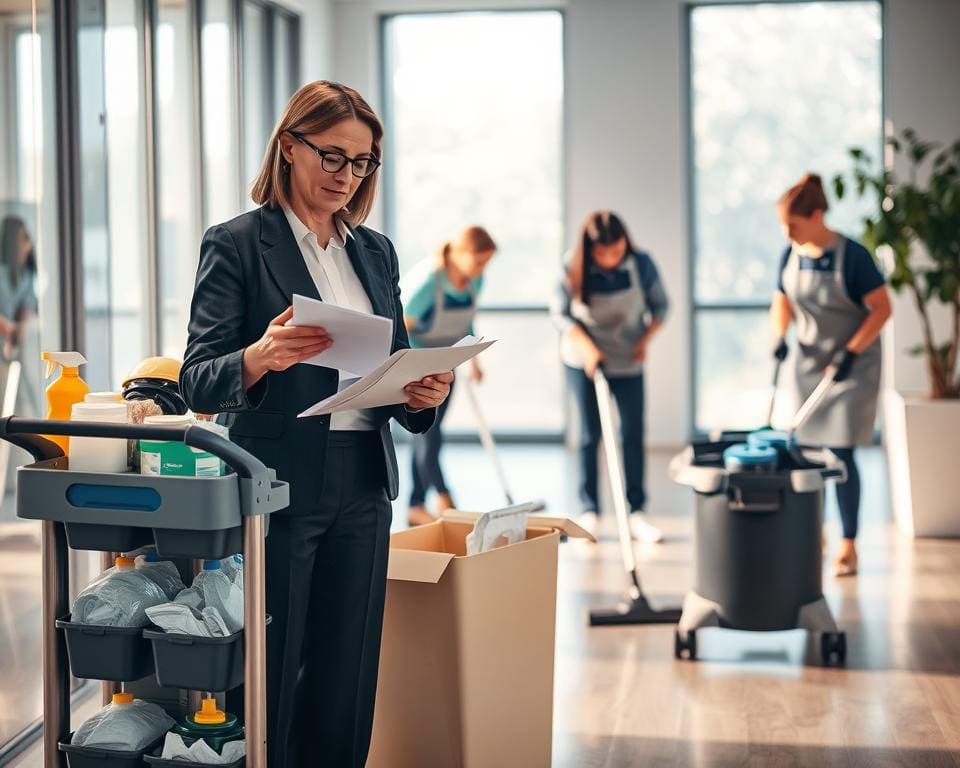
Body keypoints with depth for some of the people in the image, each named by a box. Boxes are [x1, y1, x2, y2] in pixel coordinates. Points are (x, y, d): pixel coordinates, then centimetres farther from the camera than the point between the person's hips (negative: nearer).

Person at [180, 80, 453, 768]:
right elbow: (197, 383, -8)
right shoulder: (237, 244, -2)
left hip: (363, 485, 5)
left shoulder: (376, 252, 15)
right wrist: (261, 358, -28)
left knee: (346, 682, 8)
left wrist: (423, 394, -5)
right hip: (279, 483, -5)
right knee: (268, 680, -1)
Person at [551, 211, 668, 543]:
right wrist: (587, 347, -22)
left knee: (634, 433, -1)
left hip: (628, 362, 1)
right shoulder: (573, 268, -17)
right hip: (583, 362, -1)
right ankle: (589, 511, 12)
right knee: (590, 434, 4)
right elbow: (560, 313, -11)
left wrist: (646, 339, -15)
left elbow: (660, 305, -1)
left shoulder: (641, 263, -14)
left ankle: (636, 512, 6)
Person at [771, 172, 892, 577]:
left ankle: (849, 545, 3)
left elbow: (882, 308, -15)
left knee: (841, 454, -7)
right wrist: (779, 336, -10)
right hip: (809, 362, 5)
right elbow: (782, 302, 9)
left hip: (853, 365, -5)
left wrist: (851, 352, -21)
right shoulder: (791, 256, -3)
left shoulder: (852, 256, -19)